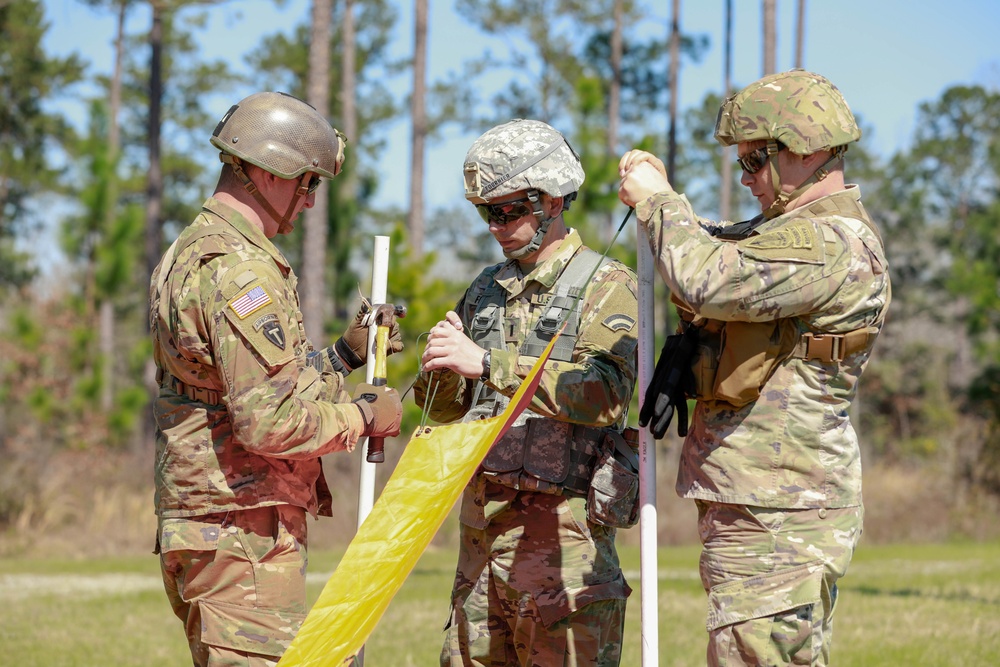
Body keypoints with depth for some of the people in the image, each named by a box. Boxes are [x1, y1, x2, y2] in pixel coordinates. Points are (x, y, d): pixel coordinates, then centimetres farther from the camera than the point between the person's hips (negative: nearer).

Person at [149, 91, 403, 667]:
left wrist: (345, 354, 17)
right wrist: (363, 416, -9)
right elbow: (268, 422, -24)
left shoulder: (188, 253, 17)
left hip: (197, 520, 11)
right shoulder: (240, 271, -17)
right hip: (245, 534, -11)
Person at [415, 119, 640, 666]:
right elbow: (446, 409, 20)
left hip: (561, 525, -6)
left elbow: (605, 394, -22)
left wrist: (487, 363, -26)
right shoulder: (486, 291, 16)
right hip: (481, 518, 6)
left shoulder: (607, 287, -5)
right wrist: (440, 368, -4)